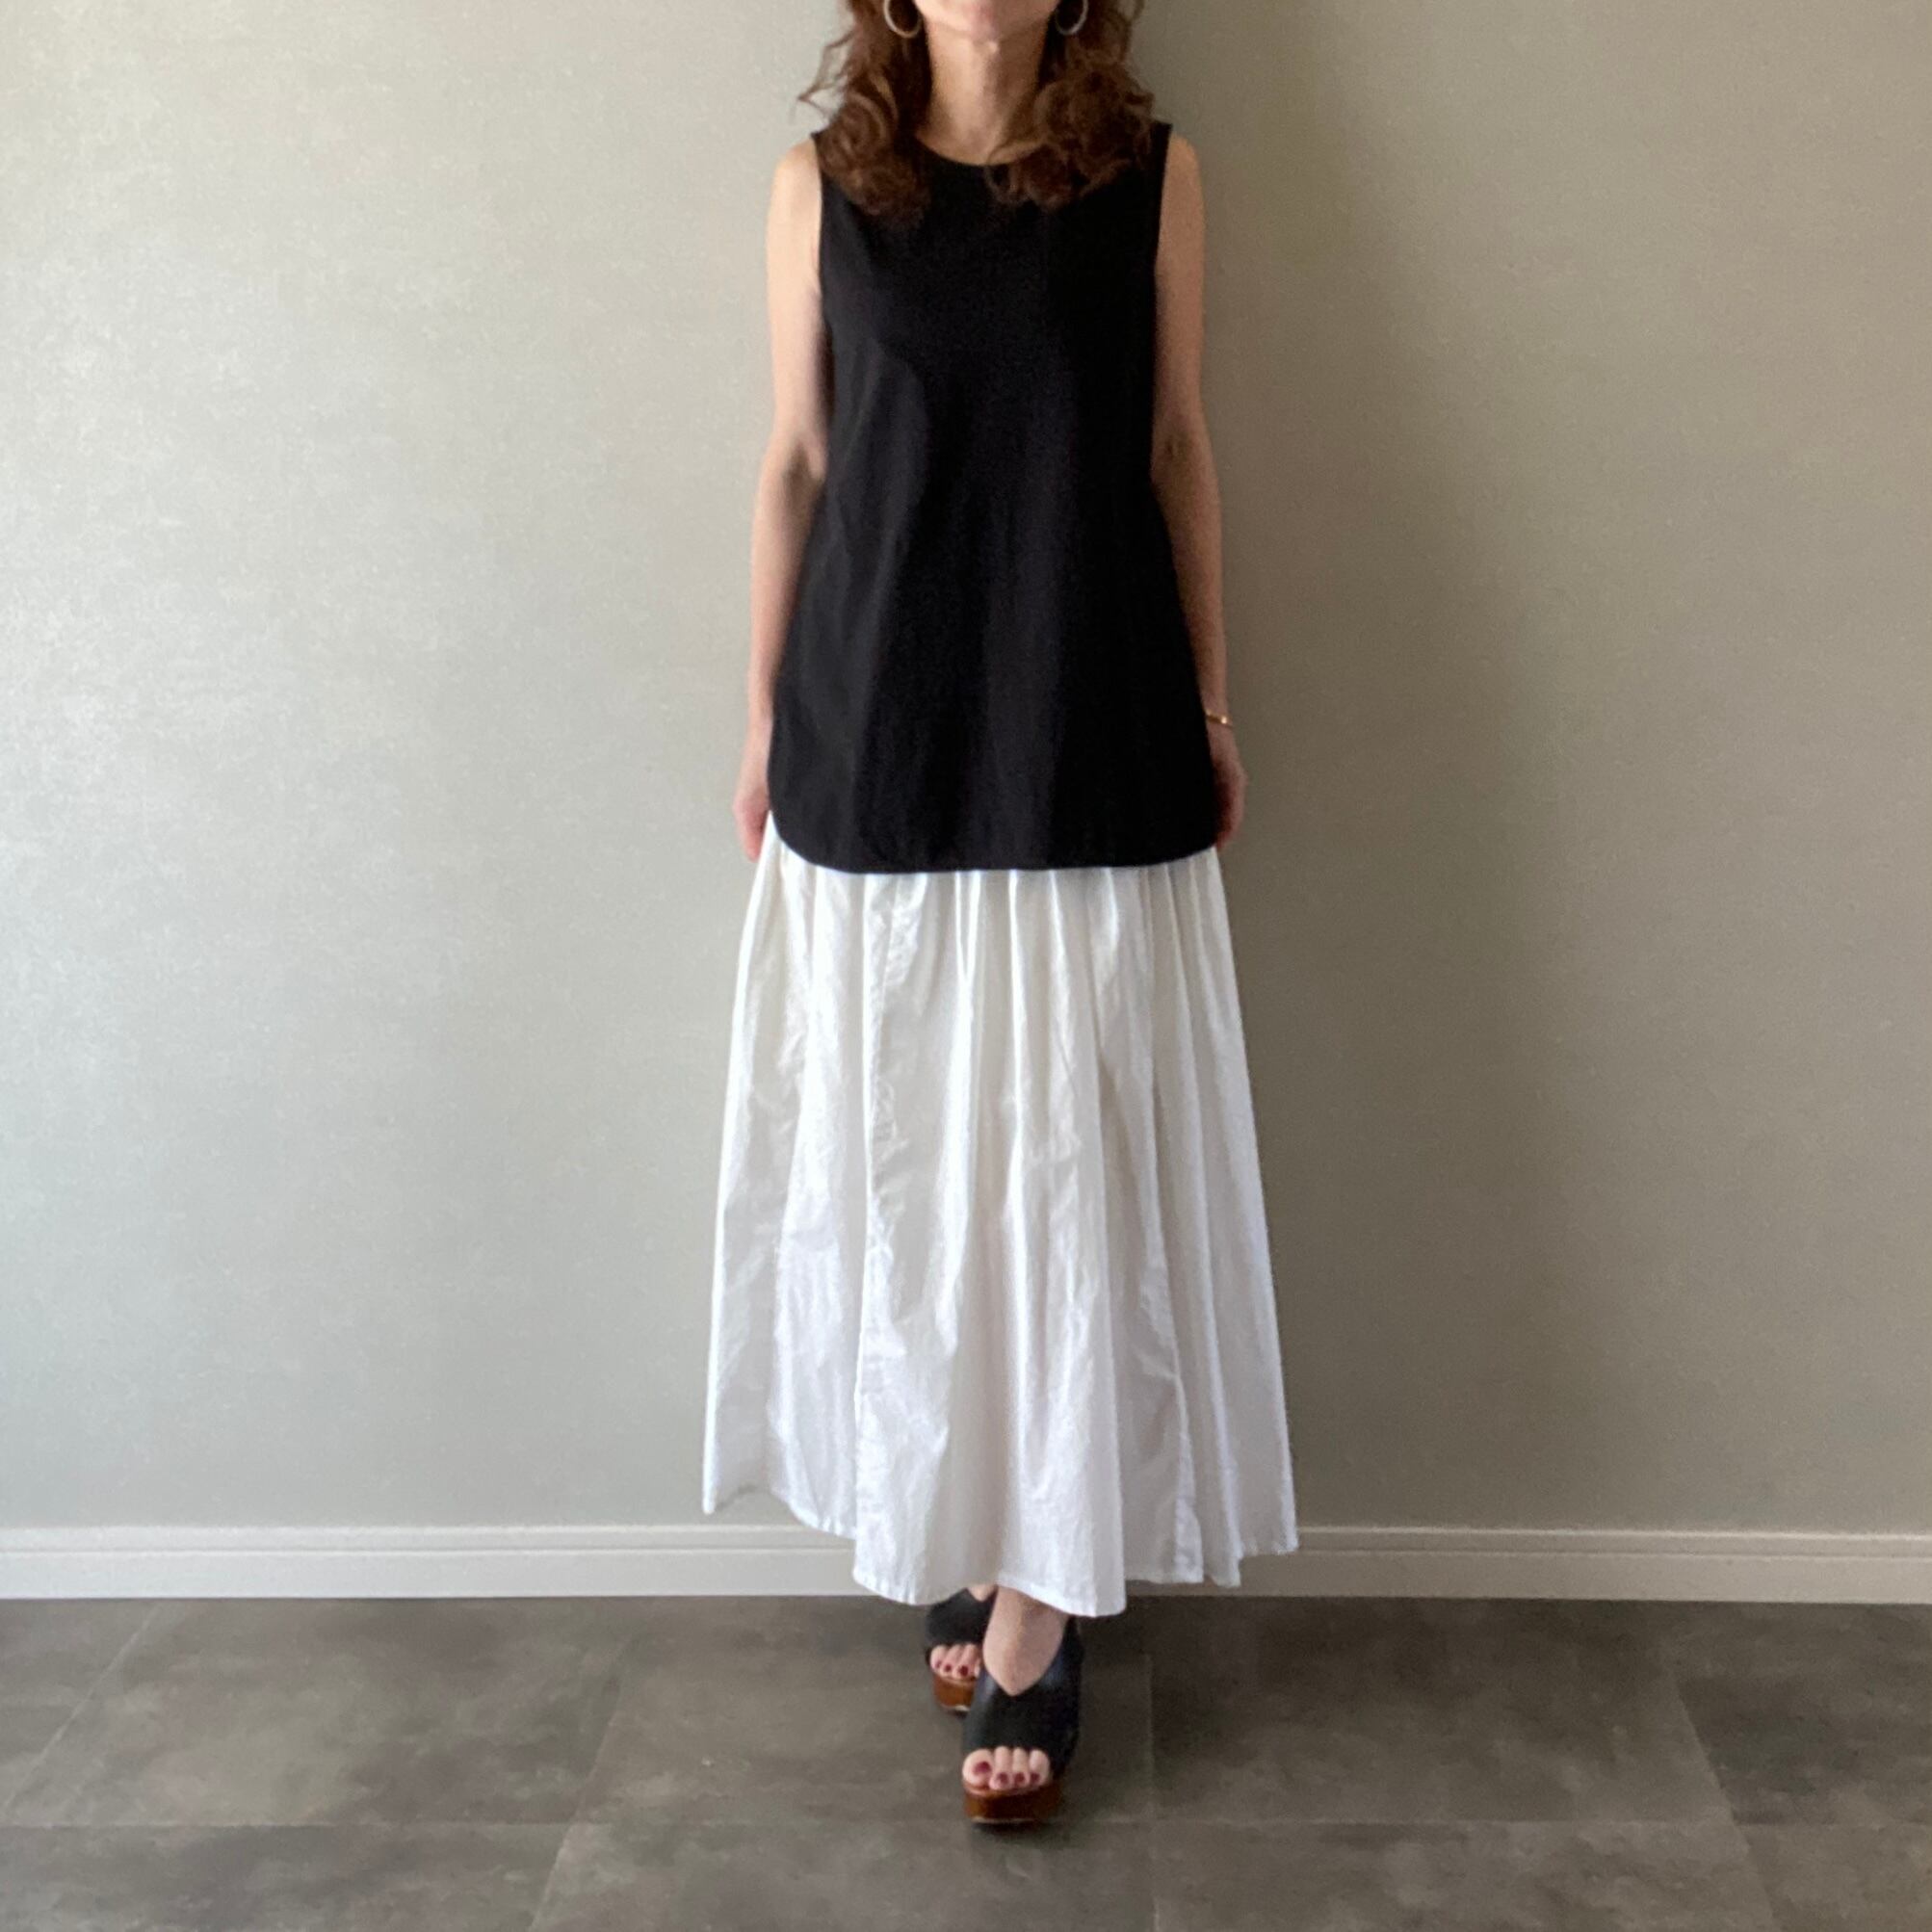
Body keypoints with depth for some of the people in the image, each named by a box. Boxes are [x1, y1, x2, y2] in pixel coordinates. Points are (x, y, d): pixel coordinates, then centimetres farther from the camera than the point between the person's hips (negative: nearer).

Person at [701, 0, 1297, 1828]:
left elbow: (1175, 448, 7)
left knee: (1065, 1157, -1)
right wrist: (764, 712, 7)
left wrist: (1211, 696, 7)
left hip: (1090, 737, -1)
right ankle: (957, 1534, 26)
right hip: (879, 734, 1)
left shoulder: (1150, 169, 4)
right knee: (901, 1147, 7)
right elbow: (796, 462, 7)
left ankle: (1038, 1609, 7)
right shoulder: (822, 181, 5)